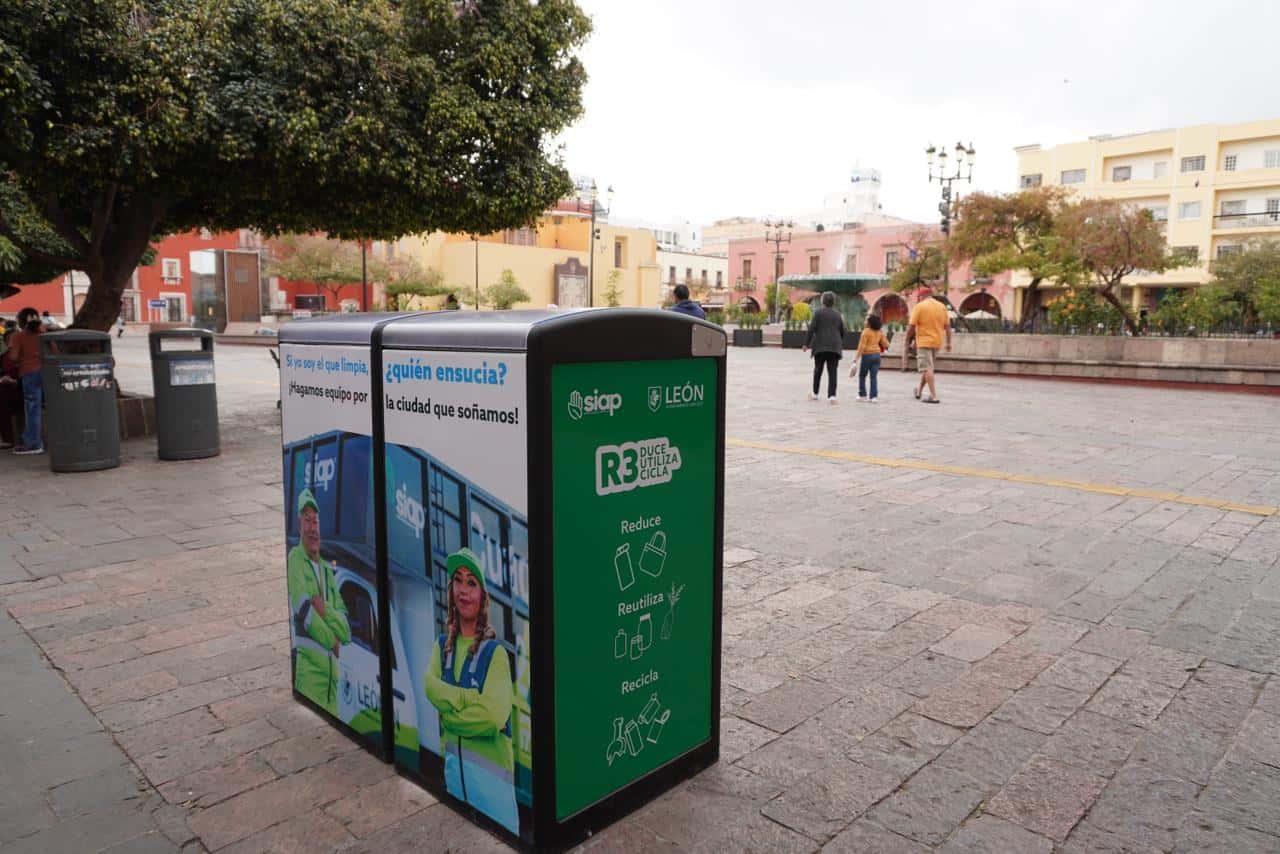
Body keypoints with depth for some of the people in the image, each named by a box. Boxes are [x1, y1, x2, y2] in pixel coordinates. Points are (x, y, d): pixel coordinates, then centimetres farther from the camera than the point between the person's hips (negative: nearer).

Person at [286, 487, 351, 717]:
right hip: (308, 661, -6)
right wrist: (332, 642, -4)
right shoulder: (295, 558, 1)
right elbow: (304, 611, -12)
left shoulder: (328, 570, 19)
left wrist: (325, 611, -5)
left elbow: (346, 629, 13)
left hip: (332, 666, 6)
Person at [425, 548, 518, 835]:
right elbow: (428, 685, -11)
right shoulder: (442, 644, 6)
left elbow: (494, 716, -21)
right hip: (452, 763, 5)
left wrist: (448, 715, -11)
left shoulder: (495, 651, -11)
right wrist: (469, 698, -20)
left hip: (490, 767, -5)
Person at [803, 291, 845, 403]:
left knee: (818, 370, 11)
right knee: (832, 372, -1)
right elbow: (842, 332, 14)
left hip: (820, 346, -2)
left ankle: (815, 393, 19)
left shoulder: (818, 313, -2)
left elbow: (811, 329, -8)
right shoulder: (837, 314, 10)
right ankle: (831, 395, -10)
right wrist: (841, 346, 26)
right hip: (835, 347, 2)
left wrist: (806, 343, -3)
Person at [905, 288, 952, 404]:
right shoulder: (942, 306, 8)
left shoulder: (919, 306, -7)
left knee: (927, 369, -5)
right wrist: (948, 343, 12)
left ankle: (934, 396, -11)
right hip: (937, 342, 6)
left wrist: (907, 340, 1)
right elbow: (947, 326, 8)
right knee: (928, 368, 19)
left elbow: (911, 326, -10)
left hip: (924, 342, -6)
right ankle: (919, 390, 33)